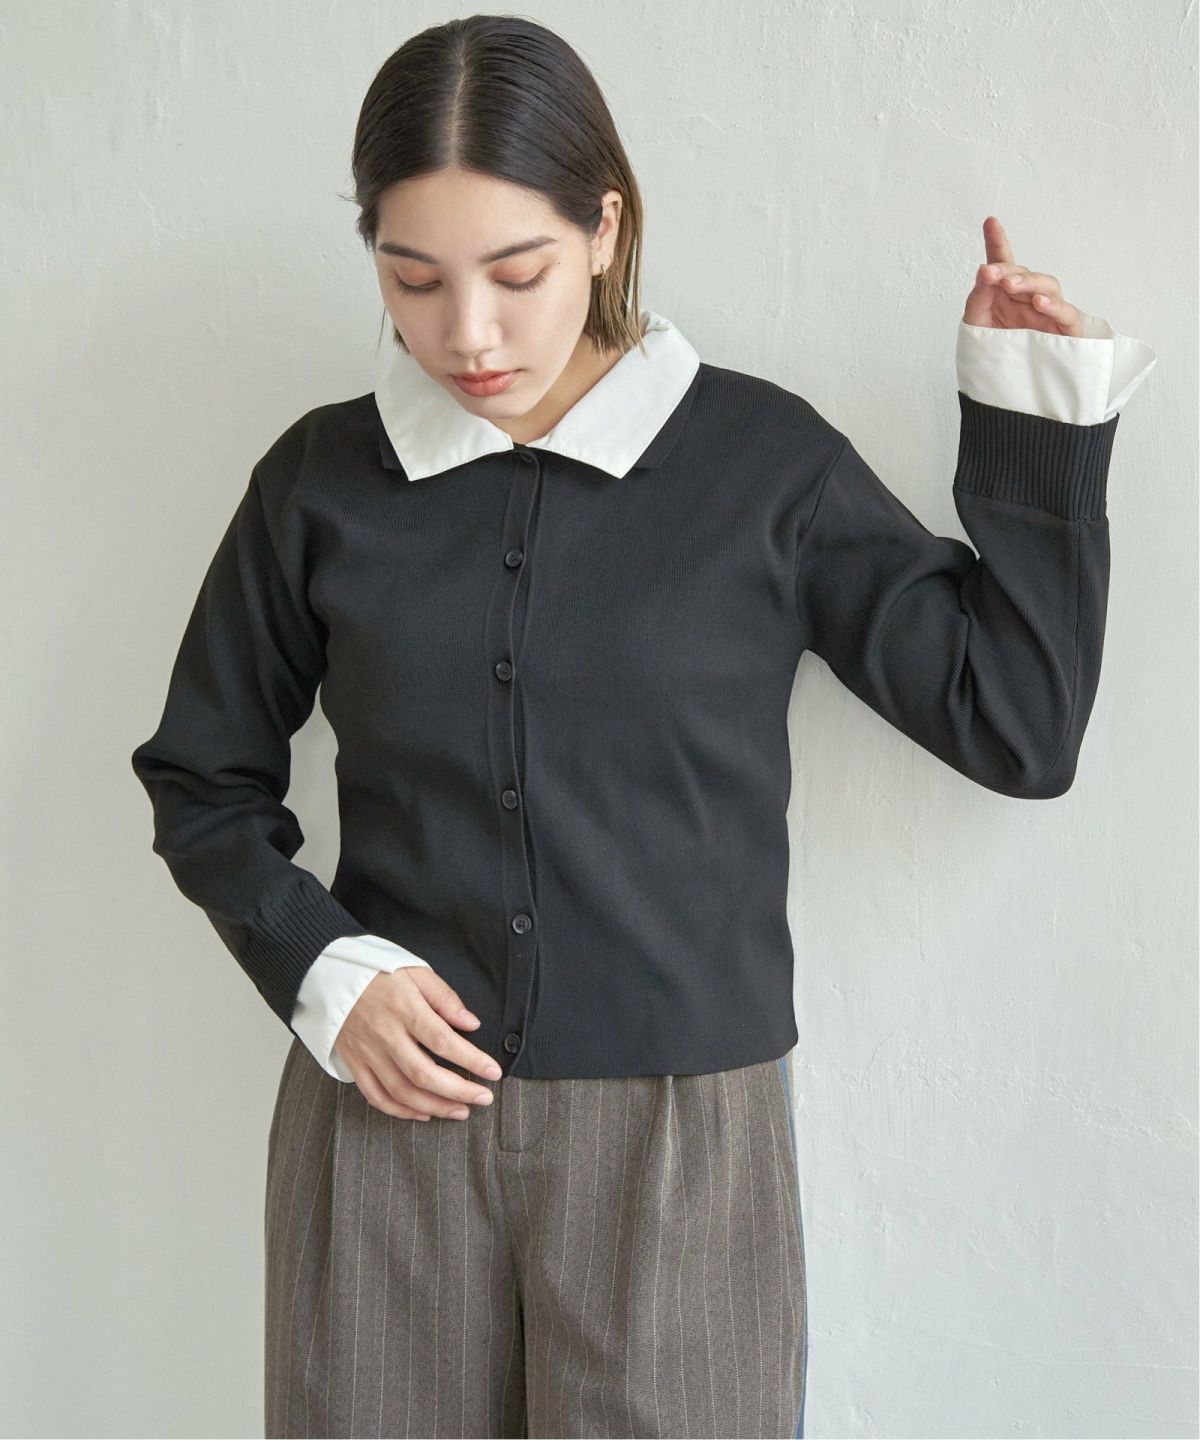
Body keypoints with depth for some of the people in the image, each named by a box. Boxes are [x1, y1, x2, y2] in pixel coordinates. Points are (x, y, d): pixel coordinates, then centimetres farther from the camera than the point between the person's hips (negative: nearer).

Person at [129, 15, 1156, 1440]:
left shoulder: (762, 459, -2)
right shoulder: (322, 480, 2)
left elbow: (1015, 725, 0)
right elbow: (202, 776, 12)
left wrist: (1036, 420, -4)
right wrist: (321, 971, -4)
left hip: (680, 1135, -1)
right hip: (385, 1113, 2)